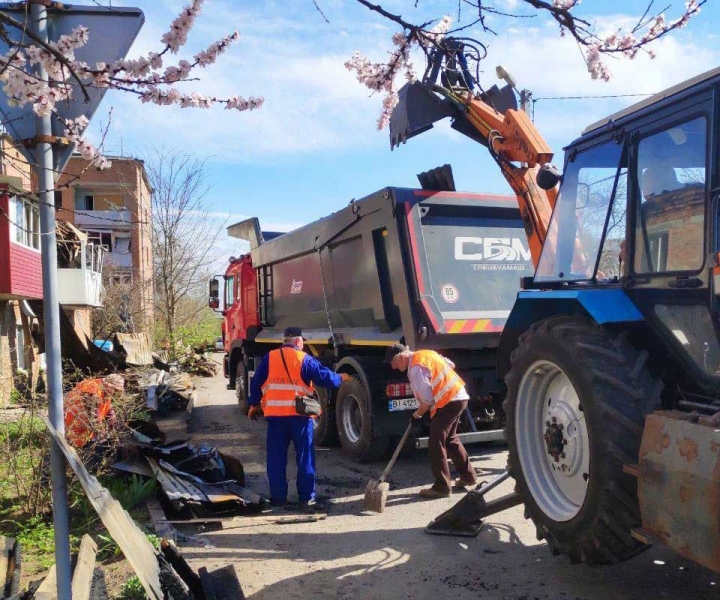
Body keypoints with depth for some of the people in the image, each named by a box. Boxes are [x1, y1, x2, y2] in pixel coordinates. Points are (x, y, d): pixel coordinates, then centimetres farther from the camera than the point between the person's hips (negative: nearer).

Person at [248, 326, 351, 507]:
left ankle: (278, 497, 13)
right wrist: (340, 378, 18)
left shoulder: (269, 358, 6)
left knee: (276, 458, 10)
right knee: (305, 457, 8)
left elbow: (256, 383, 8)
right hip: (300, 414, -2)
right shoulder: (305, 359, -2)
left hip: (275, 414, 2)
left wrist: (254, 405, 20)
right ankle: (306, 497, 10)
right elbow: (325, 377, -2)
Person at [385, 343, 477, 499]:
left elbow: (427, 400, -20)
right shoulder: (424, 354, 10)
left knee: (437, 442, -4)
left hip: (449, 402, -10)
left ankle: (442, 487, 1)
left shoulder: (416, 368, -20)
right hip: (459, 396, 10)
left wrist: (417, 414, -3)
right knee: (450, 439, 22)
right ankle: (468, 475, 33)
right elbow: (450, 365, 19)